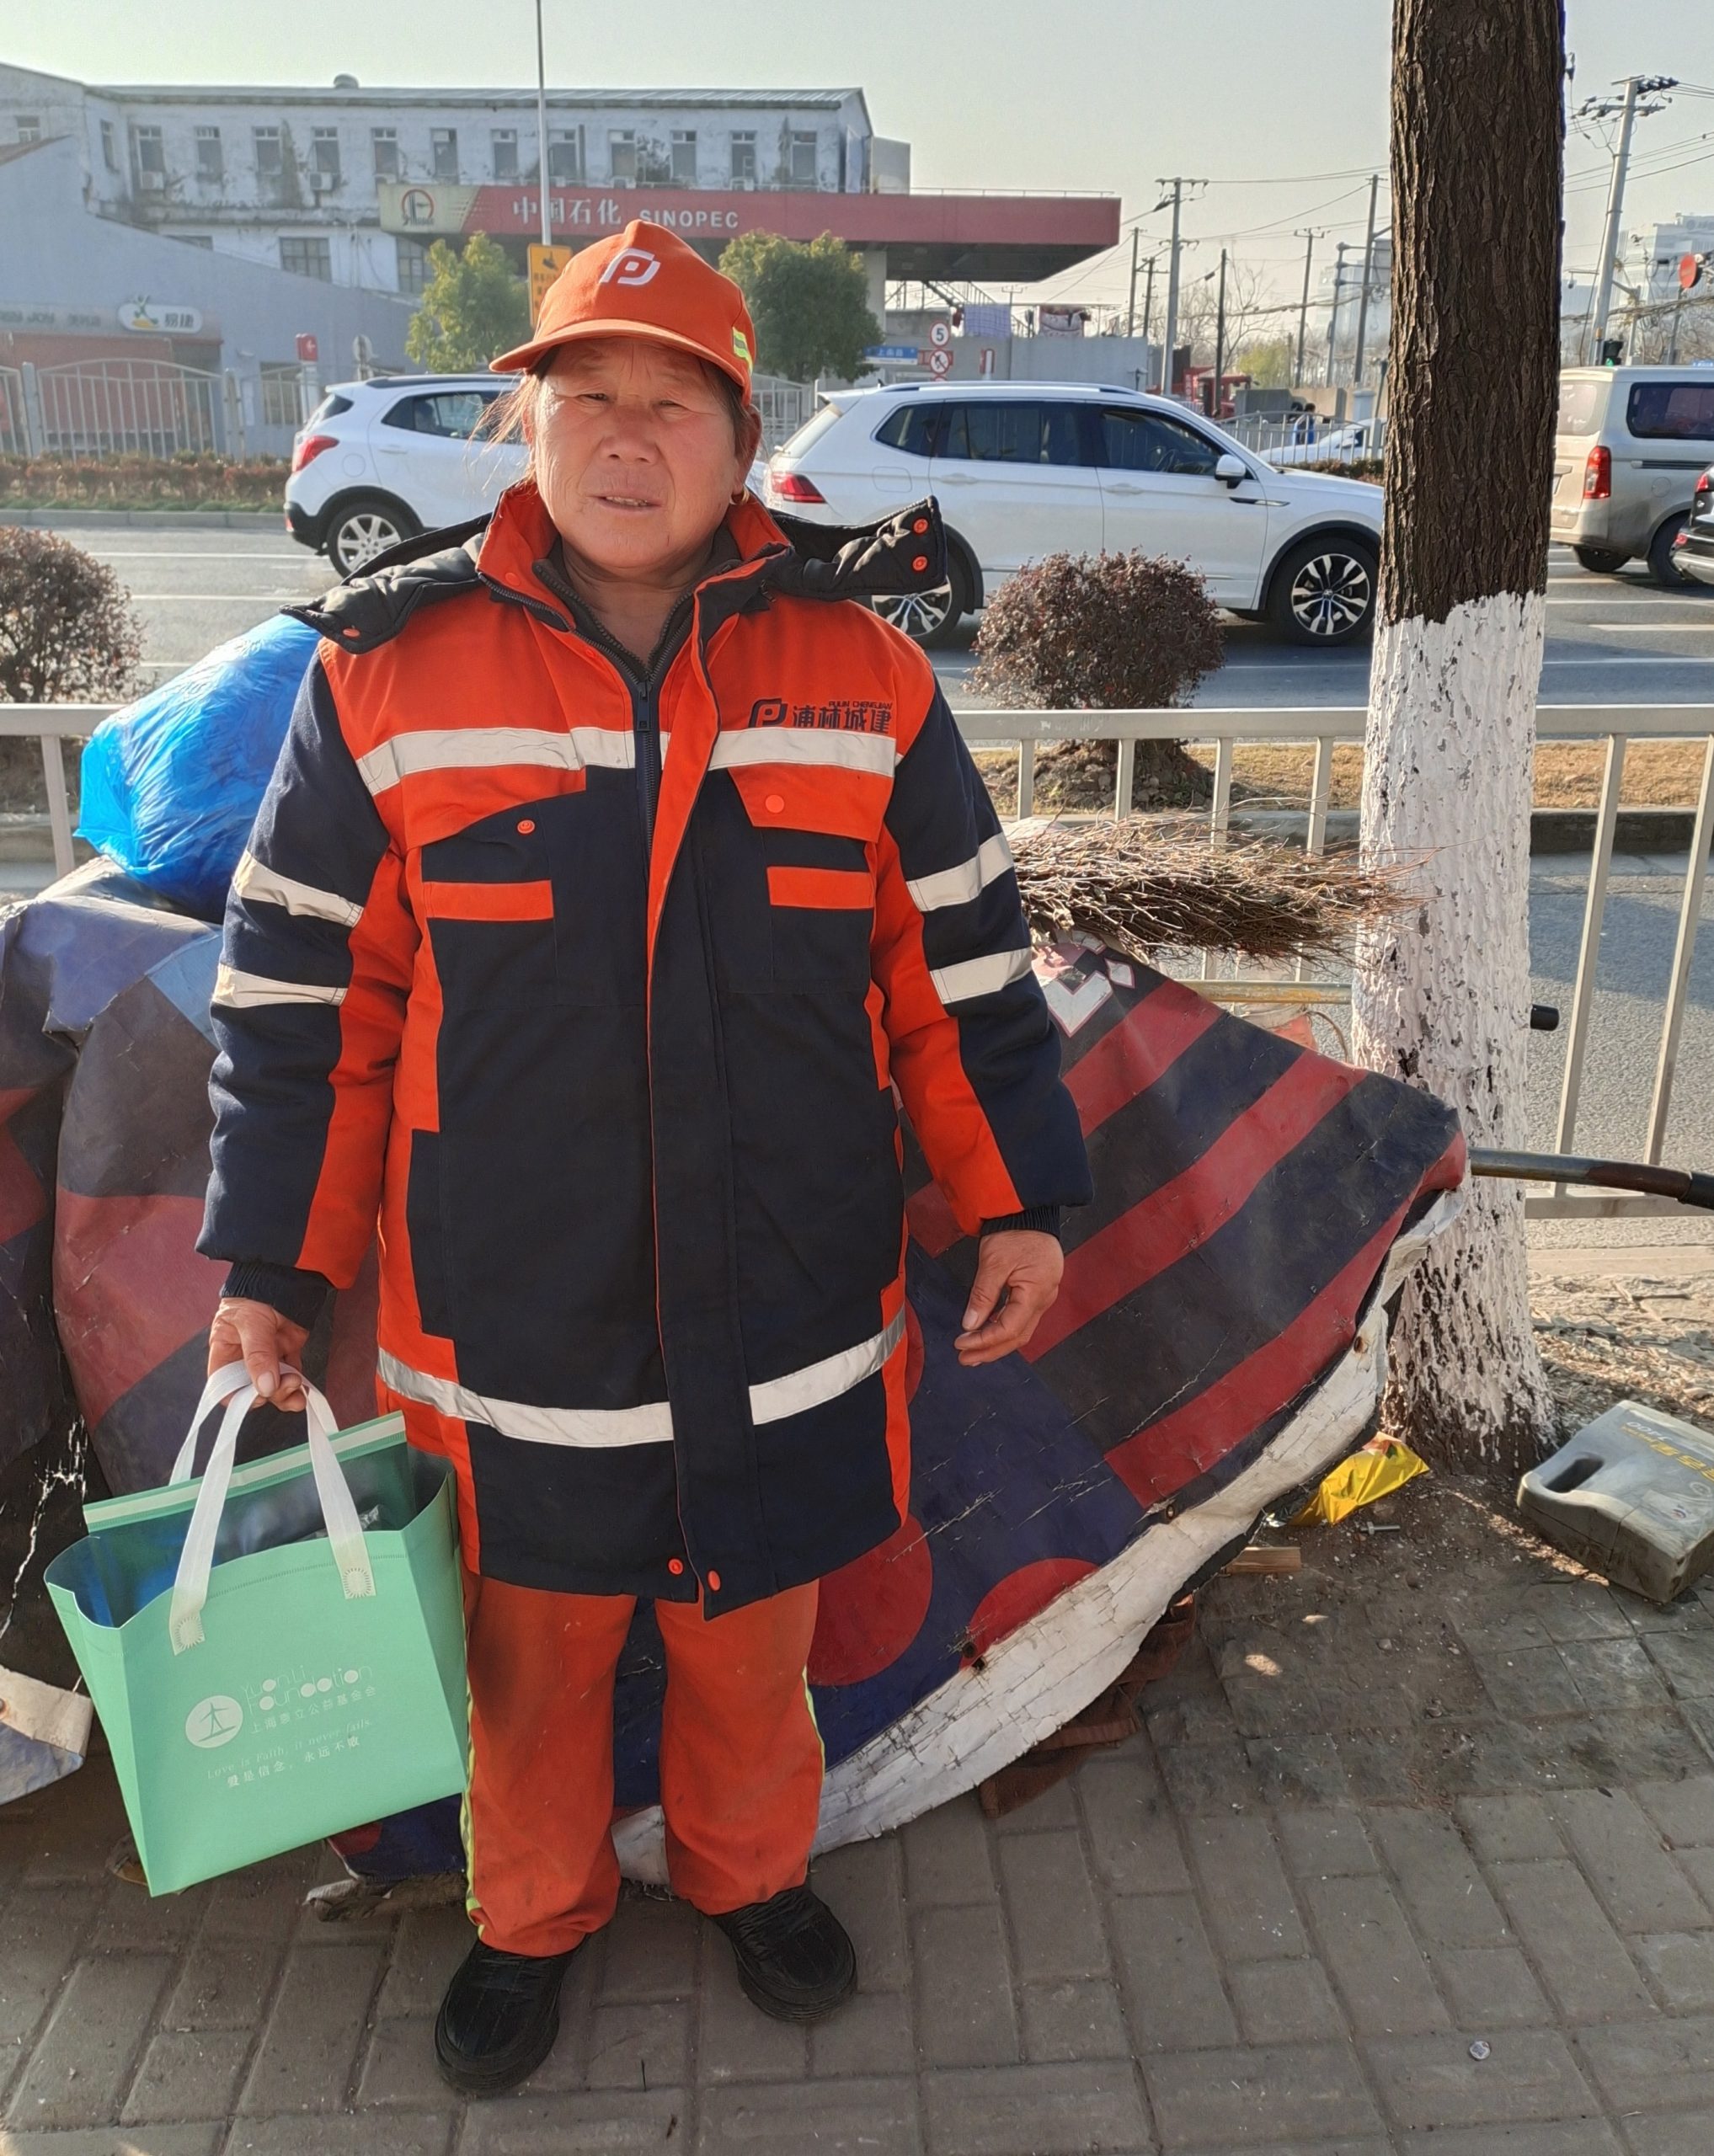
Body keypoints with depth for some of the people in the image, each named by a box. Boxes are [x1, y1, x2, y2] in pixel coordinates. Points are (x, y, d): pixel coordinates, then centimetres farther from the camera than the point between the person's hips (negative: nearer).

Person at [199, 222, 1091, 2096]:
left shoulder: (858, 674, -2)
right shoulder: (390, 674, -4)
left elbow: (962, 969, 3)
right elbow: (300, 994, 0)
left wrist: (1016, 1202, 2)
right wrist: (270, 1265, 2)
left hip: (787, 1303, 1)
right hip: (507, 1310, 0)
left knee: (755, 1629, 20)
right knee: (532, 1646, 19)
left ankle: (750, 1869, 49)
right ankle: (531, 1914, 47)